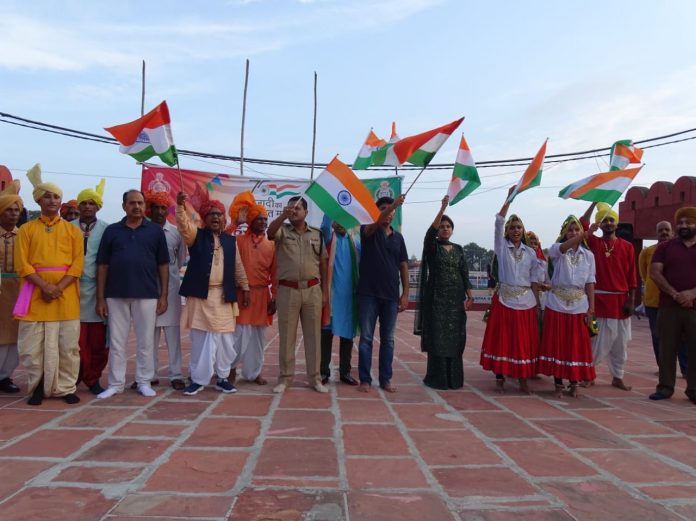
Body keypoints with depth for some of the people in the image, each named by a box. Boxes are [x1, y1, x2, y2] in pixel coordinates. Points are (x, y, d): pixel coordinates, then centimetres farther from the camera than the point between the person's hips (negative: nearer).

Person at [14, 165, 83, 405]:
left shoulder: (73, 230, 8)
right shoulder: (26, 229, 7)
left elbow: (77, 264, 0)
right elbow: (22, 264, -1)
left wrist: (59, 287, -13)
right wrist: (44, 286, -14)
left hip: (66, 294, 0)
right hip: (35, 294, 0)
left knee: (68, 345, 2)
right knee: (32, 346, 3)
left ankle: (65, 388, 13)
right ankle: (38, 387, 19)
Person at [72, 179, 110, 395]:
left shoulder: (107, 229, 4)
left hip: (98, 289, 0)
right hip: (74, 288, 1)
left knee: (99, 340, 3)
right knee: (78, 339, 0)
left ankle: (92, 378, 17)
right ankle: (88, 377, 13)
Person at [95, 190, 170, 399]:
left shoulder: (156, 231, 4)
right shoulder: (111, 230, 6)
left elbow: (163, 265, 4)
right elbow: (102, 265, 6)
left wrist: (164, 295, -1)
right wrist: (100, 297, 1)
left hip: (147, 295, -1)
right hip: (116, 295, 1)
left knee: (145, 342, 6)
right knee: (116, 342, 8)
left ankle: (144, 382, 17)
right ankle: (116, 384, 18)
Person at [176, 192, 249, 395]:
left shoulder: (230, 241, 12)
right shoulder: (196, 235, 5)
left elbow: (238, 267, 15)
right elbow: (183, 225, -16)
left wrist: (244, 288, 13)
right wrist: (180, 205, -32)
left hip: (224, 296, 2)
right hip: (200, 294, -2)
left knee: (224, 339, 5)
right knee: (200, 338, 2)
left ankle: (222, 377, 17)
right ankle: (198, 379, 12)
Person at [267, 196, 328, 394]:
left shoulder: (317, 234, 10)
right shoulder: (282, 230, 4)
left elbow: (323, 263, 11)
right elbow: (270, 232, -21)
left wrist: (324, 290, 7)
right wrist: (283, 215, -34)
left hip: (312, 290, 2)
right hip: (287, 290, -1)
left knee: (313, 335, 6)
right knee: (286, 336, 5)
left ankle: (314, 377, 17)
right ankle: (285, 377, 17)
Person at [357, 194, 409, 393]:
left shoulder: (398, 237, 11)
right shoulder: (368, 231, 2)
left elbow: (403, 266, 10)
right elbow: (374, 225, -24)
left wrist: (405, 294, 2)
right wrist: (393, 205, -37)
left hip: (391, 295, 3)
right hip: (369, 293, -3)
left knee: (388, 339, 8)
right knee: (366, 338, 1)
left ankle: (385, 379, 16)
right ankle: (365, 379, 9)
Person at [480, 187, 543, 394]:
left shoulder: (530, 252, 9)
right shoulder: (502, 247, 3)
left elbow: (534, 280, 9)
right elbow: (498, 222, -8)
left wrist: (537, 304, 4)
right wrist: (509, 198, -11)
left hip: (526, 301, 2)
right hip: (504, 299, -2)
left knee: (524, 341, 5)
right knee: (502, 339, 0)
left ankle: (523, 379, 16)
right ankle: (500, 378, 10)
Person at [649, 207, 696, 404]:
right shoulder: (665, 247, 8)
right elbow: (655, 272, -2)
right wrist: (674, 294, -14)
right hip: (668, 307, 0)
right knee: (667, 348, 3)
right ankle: (665, 386, 12)